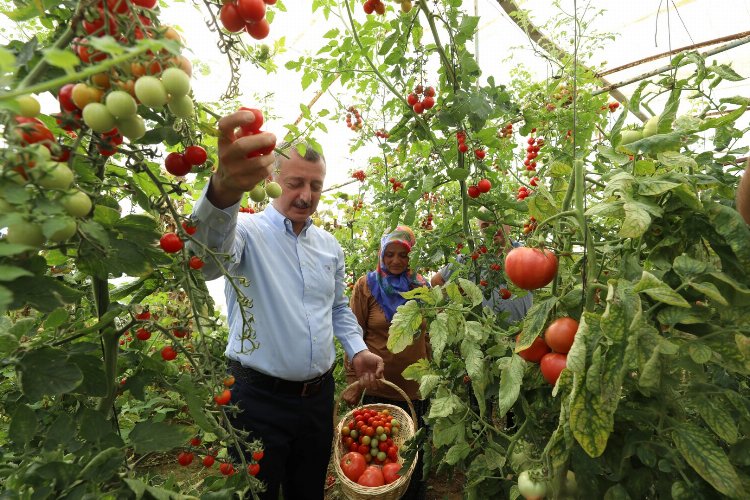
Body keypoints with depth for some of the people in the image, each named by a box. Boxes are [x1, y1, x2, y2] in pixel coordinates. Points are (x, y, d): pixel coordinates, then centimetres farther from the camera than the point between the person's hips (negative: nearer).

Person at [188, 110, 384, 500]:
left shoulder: (330, 246, 6)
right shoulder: (249, 231, -12)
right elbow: (207, 258, -36)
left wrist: (358, 350, 0)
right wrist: (225, 189, -55)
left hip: (319, 395, 5)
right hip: (259, 398, -5)